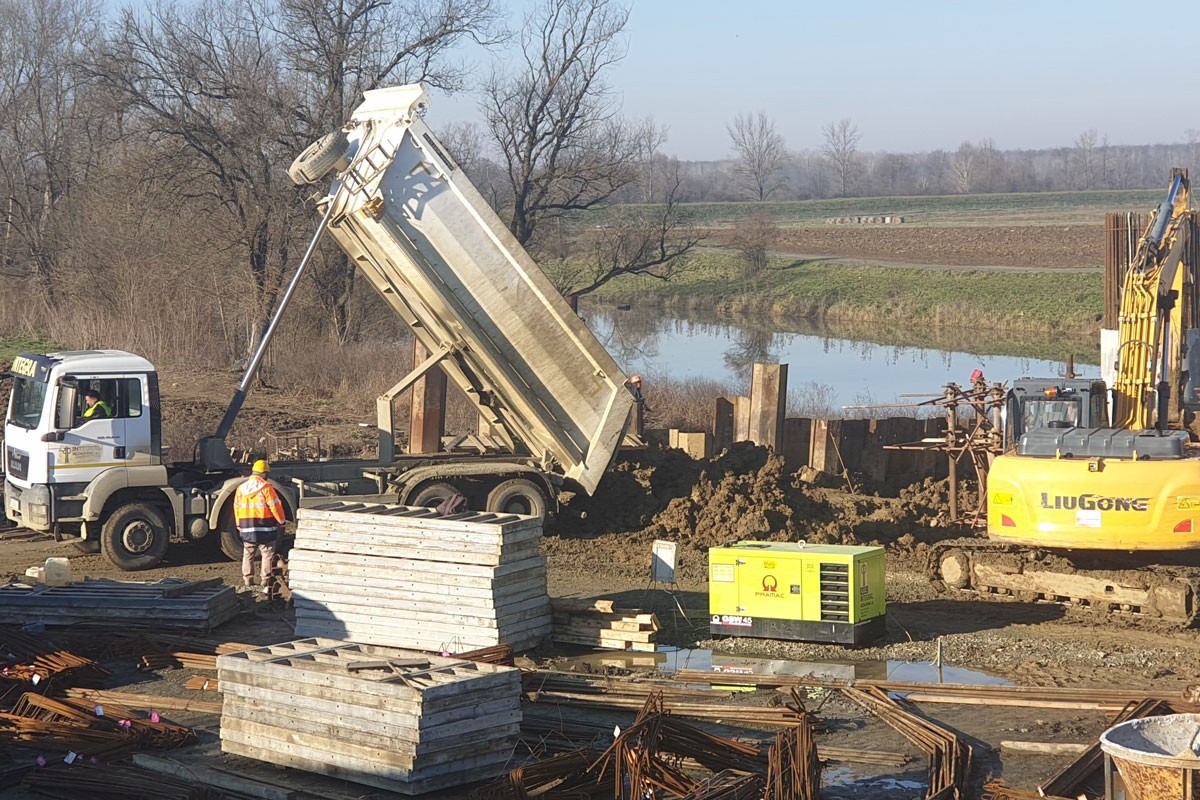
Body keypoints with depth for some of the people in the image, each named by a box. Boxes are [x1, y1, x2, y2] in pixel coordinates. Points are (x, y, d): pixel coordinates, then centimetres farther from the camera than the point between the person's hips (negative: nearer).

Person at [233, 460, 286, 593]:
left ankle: (247, 581, 19)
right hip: (266, 530, -5)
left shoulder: (241, 488, 5)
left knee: (248, 555, 16)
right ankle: (266, 583, -3)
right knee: (267, 555, 1)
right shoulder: (266, 488, -12)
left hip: (247, 529, 5)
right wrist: (282, 521, 3)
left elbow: (237, 508, 12)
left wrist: (239, 525, 23)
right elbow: (275, 506, -11)